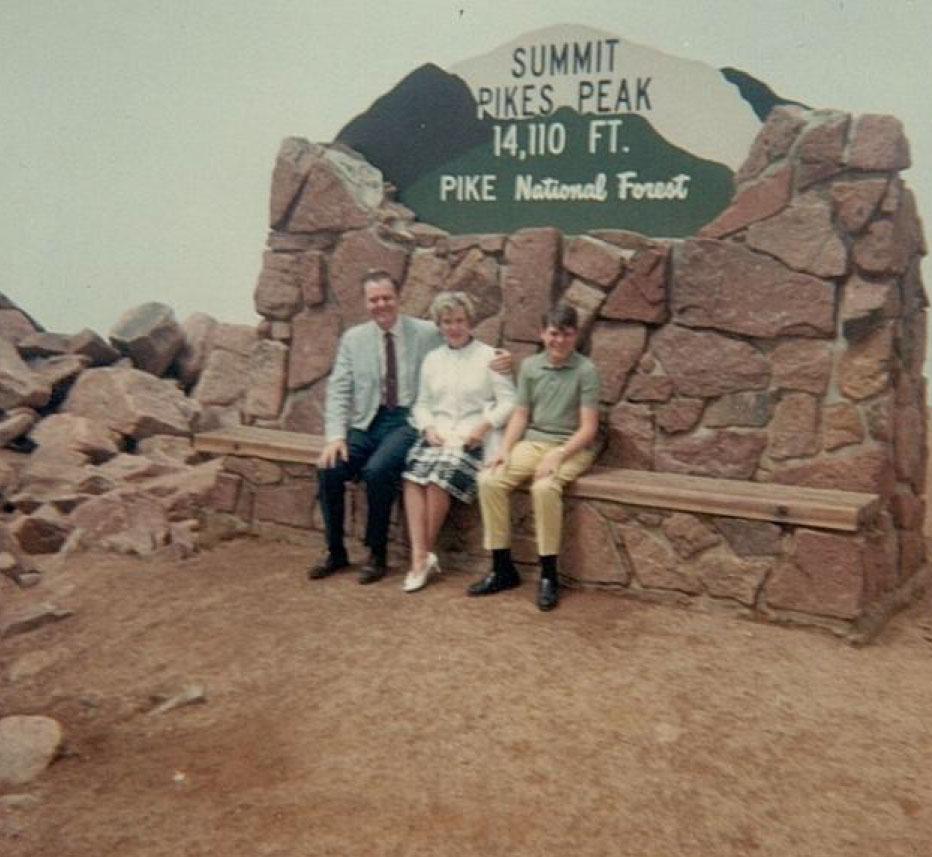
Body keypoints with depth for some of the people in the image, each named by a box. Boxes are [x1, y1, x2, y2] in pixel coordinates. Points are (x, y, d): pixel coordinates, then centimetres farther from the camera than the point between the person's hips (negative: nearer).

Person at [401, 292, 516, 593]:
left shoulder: (489, 357, 5)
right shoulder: (432, 360, 20)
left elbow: (508, 402, 0)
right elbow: (422, 403, 20)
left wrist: (482, 427, -14)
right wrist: (428, 428, -1)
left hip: (473, 437, -4)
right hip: (437, 434, 4)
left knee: (439, 477, -30)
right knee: (413, 476, -27)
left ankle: (426, 554, -14)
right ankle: (419, 557, -29)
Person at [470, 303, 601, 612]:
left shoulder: (585, 370, -6)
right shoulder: (530, 366, 8)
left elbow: (589, 427, -10)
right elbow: (520, 415, 9)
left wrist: (557, 455, -23)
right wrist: (504, 450, -7)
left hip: (572, 448, -5)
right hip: (532, 443, 5)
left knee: (544, 487, -35)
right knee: (489, 480, -21)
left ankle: (548, 575, -20)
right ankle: (503, 568, -9)